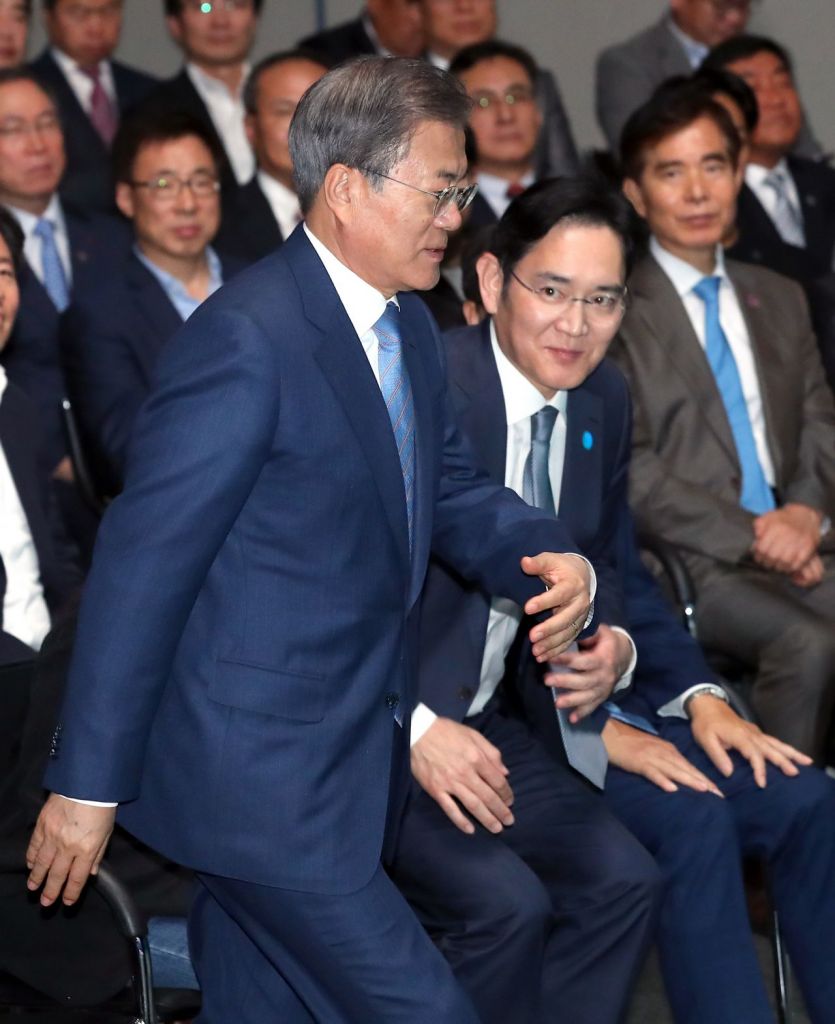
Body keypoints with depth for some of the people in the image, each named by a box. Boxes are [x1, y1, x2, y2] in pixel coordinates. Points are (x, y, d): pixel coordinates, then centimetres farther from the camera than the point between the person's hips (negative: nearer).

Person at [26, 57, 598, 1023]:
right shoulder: (246, 337, -20)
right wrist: (88, 785, -16)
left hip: (353, 763, 9)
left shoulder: (410, 329, 10)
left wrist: (551, 556, -4)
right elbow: (141, 566, -18)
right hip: (260, 783, -9)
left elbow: (448, 490, 20)